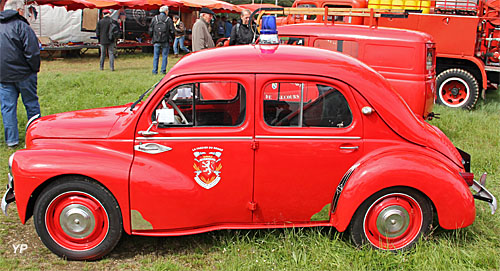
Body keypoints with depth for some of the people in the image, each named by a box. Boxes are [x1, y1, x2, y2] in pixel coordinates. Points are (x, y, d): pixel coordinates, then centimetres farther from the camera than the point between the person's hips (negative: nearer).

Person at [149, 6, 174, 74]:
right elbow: (172, 31, -4)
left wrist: (153, 37, 17)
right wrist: (171, 38, 10)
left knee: (156, 56, 8)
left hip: (156, 41, 2)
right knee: (164, 56, 7)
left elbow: (150, 30, 4)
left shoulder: (154, 18, 3)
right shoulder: (169, 19, -3)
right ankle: (163, 70, 6)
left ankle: (155, 71, 6)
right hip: (165, 41, -2)